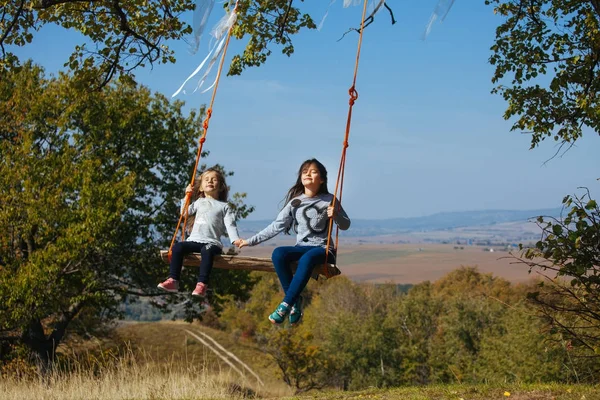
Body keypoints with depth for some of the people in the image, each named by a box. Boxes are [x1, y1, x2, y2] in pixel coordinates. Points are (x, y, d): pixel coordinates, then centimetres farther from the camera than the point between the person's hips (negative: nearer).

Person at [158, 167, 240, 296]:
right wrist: (187, 197, 16)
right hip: (195, 240, 3)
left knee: (207, 250, -38)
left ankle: (202, 285, -45)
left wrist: (235, 239, -13)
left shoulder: (224, 206, 16)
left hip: (212, 243, -3)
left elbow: (230, 225, 4)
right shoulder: (199, 202, 26)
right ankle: (173, 280, -29)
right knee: (177, 246, -25)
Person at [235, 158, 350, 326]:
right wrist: (251, 241, 4)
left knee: (307, 258, -39)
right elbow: (276, 226, 8)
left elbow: (345, 225, 7)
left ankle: (285, 305, -33)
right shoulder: (295, 202, 8)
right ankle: (295, 300, -22)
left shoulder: (329, 200, 2)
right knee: (278, 253, -30)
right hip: (301, 247, 3)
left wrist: (336, 216, -16)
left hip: (323, 249, -3)